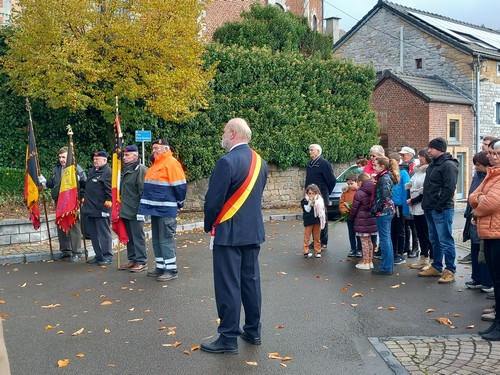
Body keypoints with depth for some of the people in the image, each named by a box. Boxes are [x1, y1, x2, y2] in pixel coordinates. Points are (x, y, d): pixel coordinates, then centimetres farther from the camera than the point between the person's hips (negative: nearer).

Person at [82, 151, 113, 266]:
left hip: (101, 209, -10)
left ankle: (107, 257, 4)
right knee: (93, 234, 14)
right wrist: (84, 199, 25)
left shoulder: (108, 172, -12)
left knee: (104, 233, -3)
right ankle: (98, 255, 23)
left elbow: (109, 190, -18)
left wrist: (107, 203, -19)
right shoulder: (92, 171, 19)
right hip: (90, 208, 10)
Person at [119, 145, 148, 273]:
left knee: (138, 236, -3)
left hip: (136, 210, -9)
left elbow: (143, 190, -18)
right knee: (129, 237, 15)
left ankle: (141, 262, 5)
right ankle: (132, 259, 24)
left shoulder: (141, 169, -13)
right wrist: (122, 206, 20)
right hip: (126, 210, 9)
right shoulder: (126, 170, 15)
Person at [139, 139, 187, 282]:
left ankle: (171, 270, 1)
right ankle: (161, 267, 22)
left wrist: (179, 203, -4)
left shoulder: (171, 163, -13)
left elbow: (180, 186, -13)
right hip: (155, 209, 9)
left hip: (166, 210, -9)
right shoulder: (156, 164, 16)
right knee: (156, 240, 13)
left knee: (166, 240, -6)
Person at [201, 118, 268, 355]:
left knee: (228, 285, -1)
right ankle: (253, 331, 25)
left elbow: (213, 200, -16)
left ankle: (229, 339, 6)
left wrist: (209, 226, 0)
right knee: (251, 280, 15)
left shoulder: (227, 162, -18)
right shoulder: (260, 162, 8)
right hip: (253, 230, 8)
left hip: (229, 232, -8)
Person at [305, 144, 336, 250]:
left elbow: (332, 180, -11)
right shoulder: (309, 164, 14)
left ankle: (323, 243, 5)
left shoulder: (324, 163, -11)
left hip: (321, 197, -8)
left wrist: (326, 192, -1)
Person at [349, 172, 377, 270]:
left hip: (362, 221, -7)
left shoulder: (359, 193, -14)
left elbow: (354, 209, -8)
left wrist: (350, 217, 8)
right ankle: (370, 261, 22)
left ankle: (365, 263, 5)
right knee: (369, 241, 16)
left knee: (364, 241, 0)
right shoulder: (372, 192, 5)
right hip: (372, 220, 7)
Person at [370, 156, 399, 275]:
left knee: (384, 239, -5)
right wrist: (375, 208, 14)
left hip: (383, 212, -10)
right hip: (387, 211, 10)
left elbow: (383, 197, -21)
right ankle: (389, 266, 21)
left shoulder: (384, 178, -16)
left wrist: (375, 209, -14)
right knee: (386, 239, 14)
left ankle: (386, 267, 0)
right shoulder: (387, 177, 15)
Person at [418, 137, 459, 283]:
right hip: (430, 210, 10)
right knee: (435, 240, 16)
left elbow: (449, 188, -20)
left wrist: (439, 206, -20)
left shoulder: (449, 165, -13)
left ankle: (450, 271, 1)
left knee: (445, 241, -5)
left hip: (442, 210, -10)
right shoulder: (433, 164, 17)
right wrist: (426, 204, 14)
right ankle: (436, 267, 25)